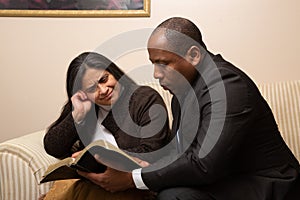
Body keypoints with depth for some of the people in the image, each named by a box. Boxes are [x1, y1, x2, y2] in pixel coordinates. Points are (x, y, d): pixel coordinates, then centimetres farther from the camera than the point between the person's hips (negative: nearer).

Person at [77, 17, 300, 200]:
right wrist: (134, 168, -6)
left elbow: (205, 165, -30)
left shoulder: (227, 85, -23)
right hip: (218, 179, 8)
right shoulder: (185, 84, 6)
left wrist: (132, 179, -24)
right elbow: (179, 151, 10)